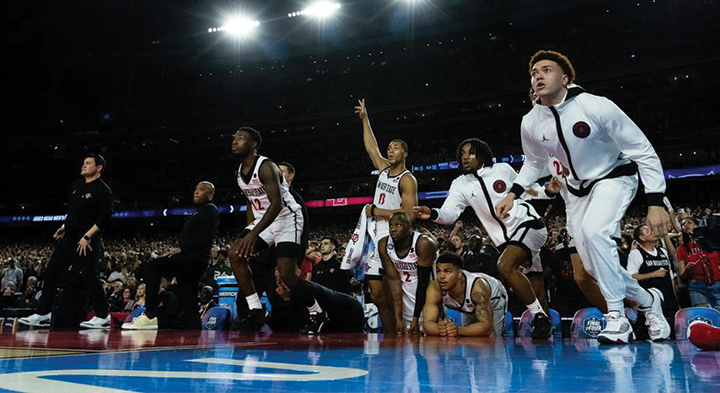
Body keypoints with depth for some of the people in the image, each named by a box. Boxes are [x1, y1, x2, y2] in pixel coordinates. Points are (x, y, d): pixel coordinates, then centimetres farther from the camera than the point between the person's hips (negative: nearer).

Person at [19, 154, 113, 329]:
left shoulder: (103, 190, -11)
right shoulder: (76, 186, 14)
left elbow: (104, 218, -18)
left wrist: (87, 237, -20)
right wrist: (65, 227, 16)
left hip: (86, 242, -8)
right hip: (68, 239, 9)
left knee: (89, 277, -8)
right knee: (50, 273, 9)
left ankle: (102, 316, 2)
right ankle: (43, 314, 17)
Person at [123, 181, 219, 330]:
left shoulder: (210, 209, -2)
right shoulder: (201, 212, 29)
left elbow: (205, 237, -16)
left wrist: (181, 248, -16)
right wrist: (180, 249, 11)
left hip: (194, 258, -10)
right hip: (193, 262, 10)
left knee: (152, 266, -19)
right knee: (187, 305, 6)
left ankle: (150, 315, -21)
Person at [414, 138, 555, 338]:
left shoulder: (503, 169, -1)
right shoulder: (460, 184, 4)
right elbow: (450, 213, -11)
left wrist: (546, 190, -4)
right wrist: (433, 214, -32)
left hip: (528, 224, -4)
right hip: (507, 238, 4)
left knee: (505, 266, -29)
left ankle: (540, 316, -18)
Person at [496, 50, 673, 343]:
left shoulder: (596, 106, -27)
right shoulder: (530, 123, -11)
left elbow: (644, 151, -21)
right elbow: (534, 162, 10)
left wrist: (655, 203, -27)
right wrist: (513, 194, -4)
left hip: (615, 176, -5)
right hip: (578, 187, 6)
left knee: (594, 230, -33)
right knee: (593, 264, 3)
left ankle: (617, 318, -19)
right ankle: (648, 302, 30)